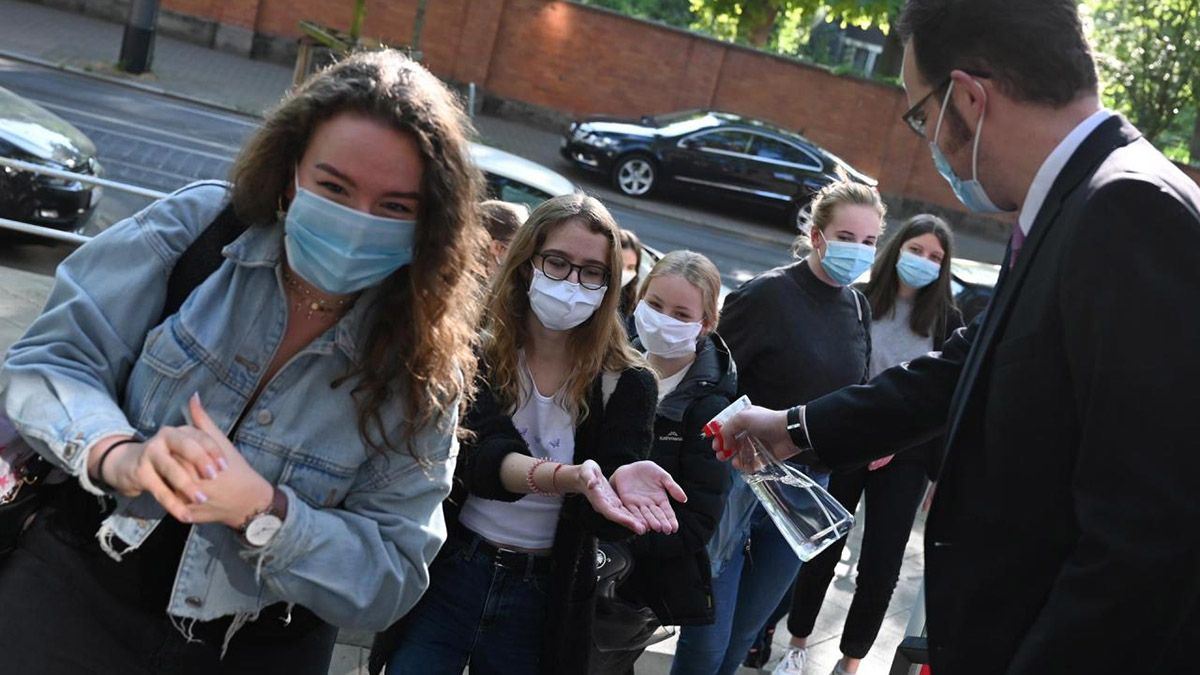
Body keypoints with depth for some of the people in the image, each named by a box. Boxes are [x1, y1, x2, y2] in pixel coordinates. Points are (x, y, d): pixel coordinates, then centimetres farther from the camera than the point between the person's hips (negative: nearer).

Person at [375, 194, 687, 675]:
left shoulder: (626, 383, -6)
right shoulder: (477, 349, -7)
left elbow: (607, 521, -14)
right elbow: (482, 460, -22)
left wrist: (618, 485, -38)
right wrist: (572, 477, -41)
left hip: (545, 597, 1)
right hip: (447, 572, 0)